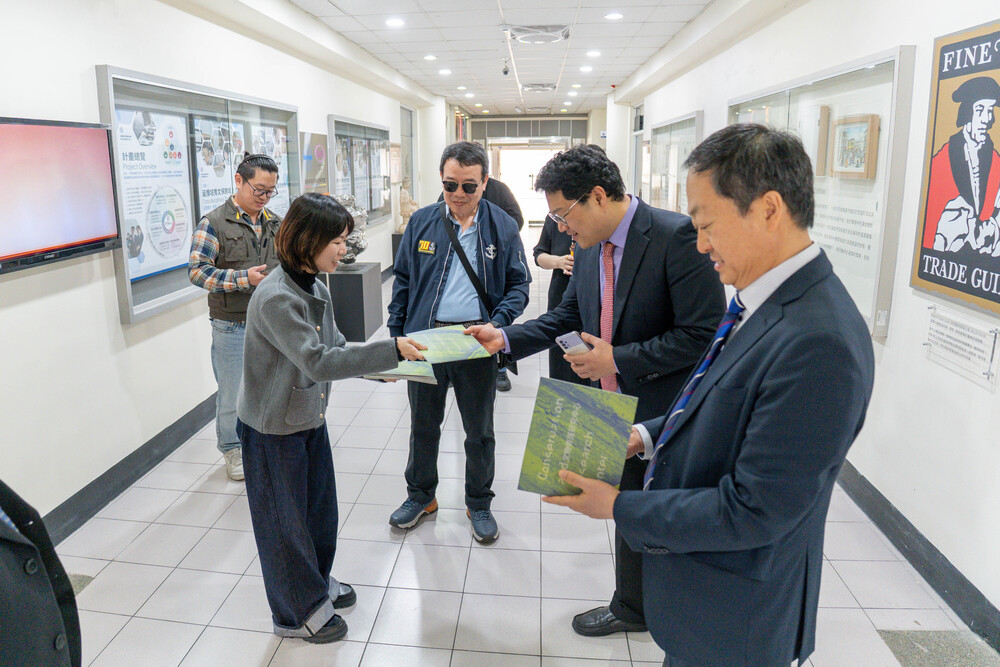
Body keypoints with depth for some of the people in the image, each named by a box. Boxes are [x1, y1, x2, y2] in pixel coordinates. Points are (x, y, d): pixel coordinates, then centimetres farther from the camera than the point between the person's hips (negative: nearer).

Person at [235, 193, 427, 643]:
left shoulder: (316, 288, 0)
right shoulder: (275, 298, -28)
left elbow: (334, 345, 10)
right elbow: (318, 362, -32)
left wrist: (383, 364, -4)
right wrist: (390, 350, -33)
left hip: (311, 419, 8)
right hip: (275, 428, -8)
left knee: (318, 505, 22)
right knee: (285, 518, 9)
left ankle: (317, 582, 45)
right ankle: (298, 612, 29)